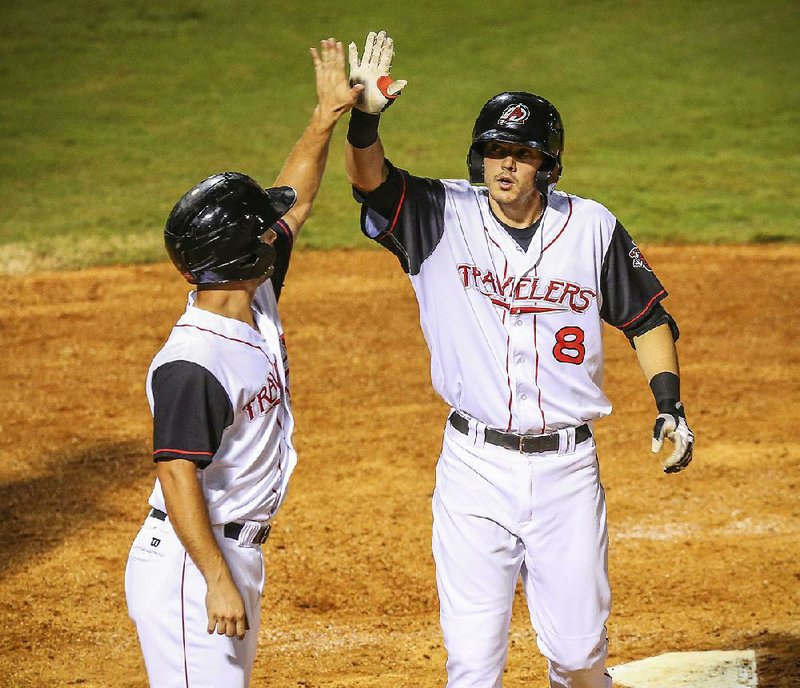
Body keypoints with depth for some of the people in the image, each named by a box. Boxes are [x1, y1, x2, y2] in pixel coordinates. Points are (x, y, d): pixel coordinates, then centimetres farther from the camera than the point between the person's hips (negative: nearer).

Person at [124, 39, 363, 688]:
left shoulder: (258, 304, 4)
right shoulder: (193, 365, -23)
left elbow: (292, 203, 17)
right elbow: (177, 478, -25)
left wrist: (327, 116, 13)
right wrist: (218, 582, -27)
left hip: (238, 555, 10)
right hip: (190, 564, -10)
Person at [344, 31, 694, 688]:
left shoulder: (592, 227, 0)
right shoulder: (443, 218, -3)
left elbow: (646, 316, 11)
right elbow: (370, 178, -20)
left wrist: (669, 402, 0)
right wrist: (365, 116, -39)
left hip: (567, 468, 1)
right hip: (475, 467, -1)